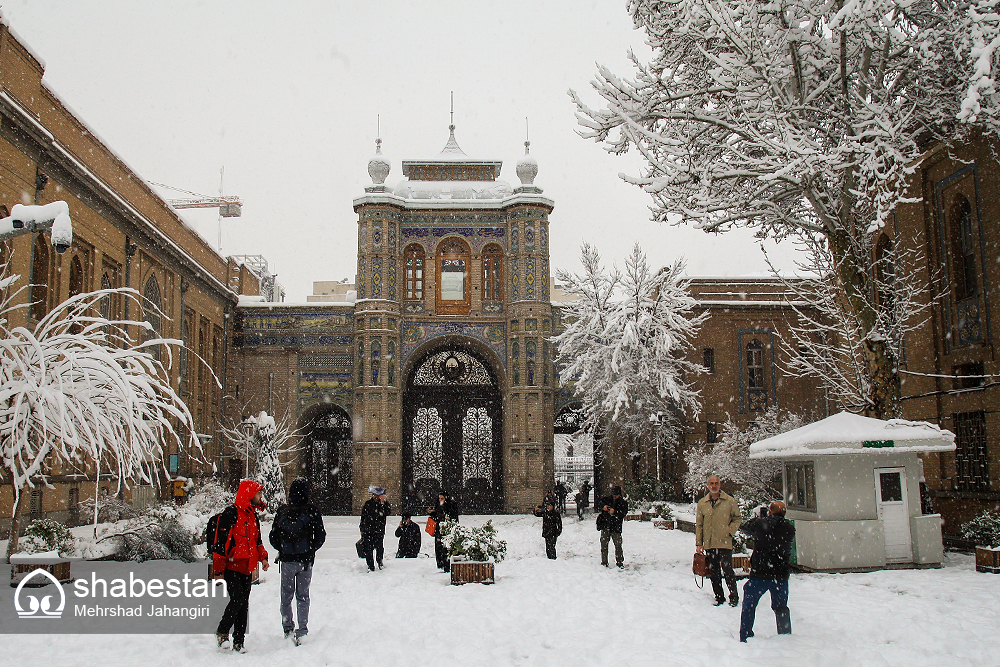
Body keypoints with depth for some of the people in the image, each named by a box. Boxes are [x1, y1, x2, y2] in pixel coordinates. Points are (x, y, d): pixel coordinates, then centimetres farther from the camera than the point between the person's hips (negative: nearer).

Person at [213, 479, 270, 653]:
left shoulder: (254, 517, 16)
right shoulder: (231, 513, -11)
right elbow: (221, 539, -12)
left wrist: (263, 557, 9)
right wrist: (218, 565, -13)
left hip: (246, 569, 8)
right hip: (231, 567, -8)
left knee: (244, 605, 7)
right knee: (237, 599, -15)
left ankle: (238, 642, 13)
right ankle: (221, 632, 6)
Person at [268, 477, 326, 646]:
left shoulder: (282, 511, -3)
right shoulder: (312, 511, -10)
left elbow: (273, 537, 1)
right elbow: (320, 536, -9)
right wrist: (311, 550, 6)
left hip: (286, 560, 1)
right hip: (305, 560, -1)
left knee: (286, 595, 14)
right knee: (303, 596, 8)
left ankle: (288, 628, 12)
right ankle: (302, 632, 6)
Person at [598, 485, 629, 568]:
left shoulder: (623, 503, 1)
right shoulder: (607, 499, 8)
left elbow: (624, 512, -11)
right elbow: (600, 503, 21)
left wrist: (615, 512, -26)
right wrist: (603, 506, -2)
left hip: (616, 527, -2)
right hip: (605, 525, 2)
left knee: (618, 545, -4)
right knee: (604, 544, 4)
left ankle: (619, 562, 10)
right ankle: (604, 562, 15)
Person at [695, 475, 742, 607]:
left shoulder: (730, 501, -1)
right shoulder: (702, 503, 7)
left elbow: (737, 518, 6)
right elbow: (698, 524, 10)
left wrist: (729, 531, -7)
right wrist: (698, 543, 6)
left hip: (725, 543, -3)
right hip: (709, 544, 3)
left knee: (727, 570, -6)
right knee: (714, 572, 10)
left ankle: (734, 596, 10)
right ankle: (719, 597, 20)